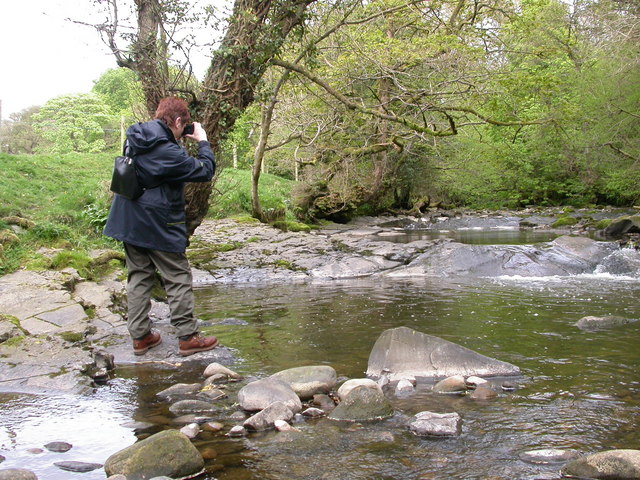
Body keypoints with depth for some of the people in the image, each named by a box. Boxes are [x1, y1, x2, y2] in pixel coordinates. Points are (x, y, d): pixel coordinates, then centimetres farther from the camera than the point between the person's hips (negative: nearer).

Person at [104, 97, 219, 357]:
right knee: (178, 279, 4)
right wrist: (202, 142, 0)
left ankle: (140, 336, 18)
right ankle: (188, 337, 8)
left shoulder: (133, 140, 1)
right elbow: (205, 171, -14)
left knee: (139, 277, 14)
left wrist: (177, 141, 7)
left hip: (129, 224, 8)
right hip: (159, 228, -7)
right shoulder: (168, 152, -22)